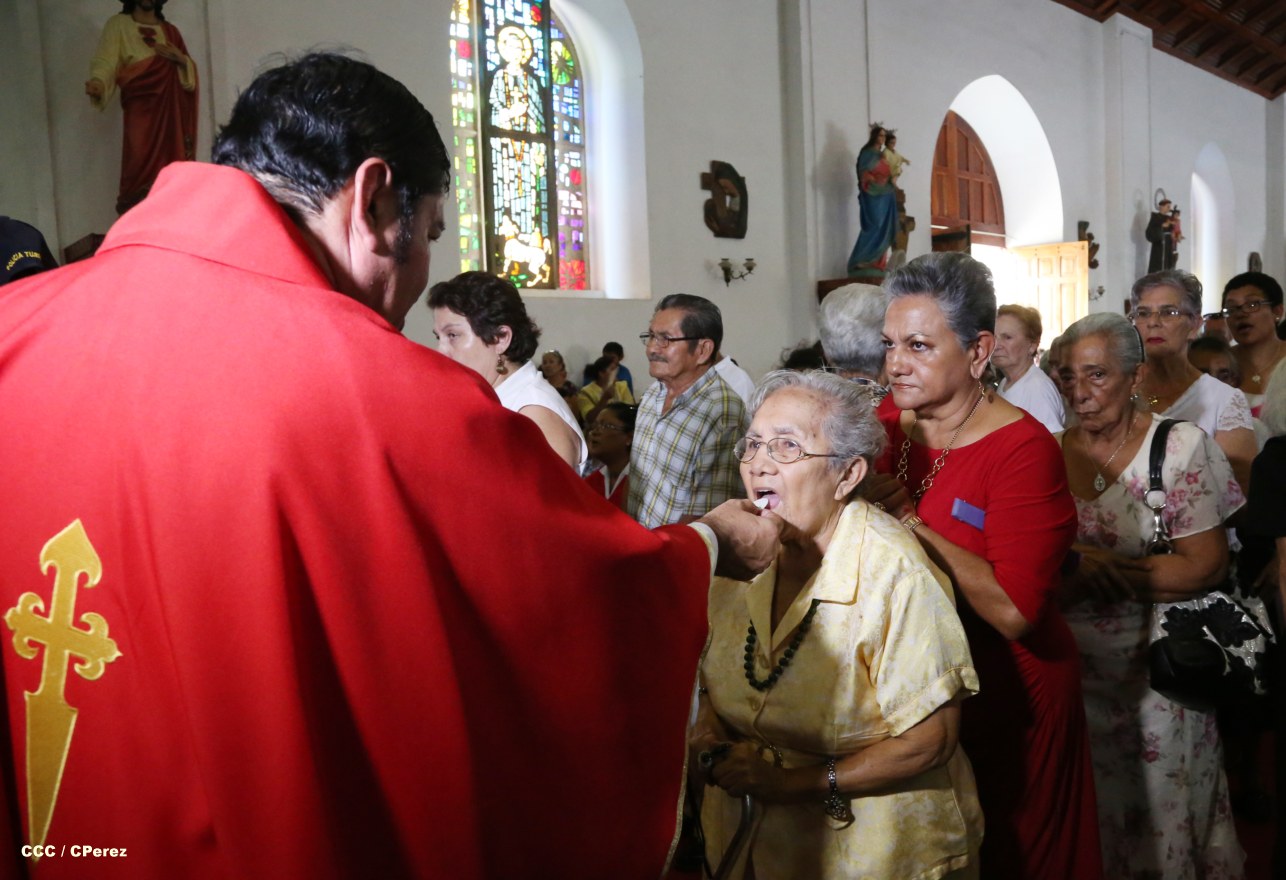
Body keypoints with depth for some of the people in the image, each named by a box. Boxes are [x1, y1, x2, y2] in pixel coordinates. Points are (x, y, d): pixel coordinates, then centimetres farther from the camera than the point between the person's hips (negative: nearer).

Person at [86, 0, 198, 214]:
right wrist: (97, 83, -29)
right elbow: (105, 61, -9)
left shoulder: (170, 31, 18)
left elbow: (190, 73, 17)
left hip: (172, 113, 4)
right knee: (141, 170, -12)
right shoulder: (118, 24, 4)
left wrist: (181, 58, -5)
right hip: (141, 112, -4)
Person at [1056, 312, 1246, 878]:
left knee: (1159, 810, 12)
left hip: (1155, 671, -3)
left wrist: (1096, 568, -20)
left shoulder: (1181, 448, -9)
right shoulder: (1053, 451, 0)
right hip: (1073, 666, 3)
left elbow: (1206, 566, -14)